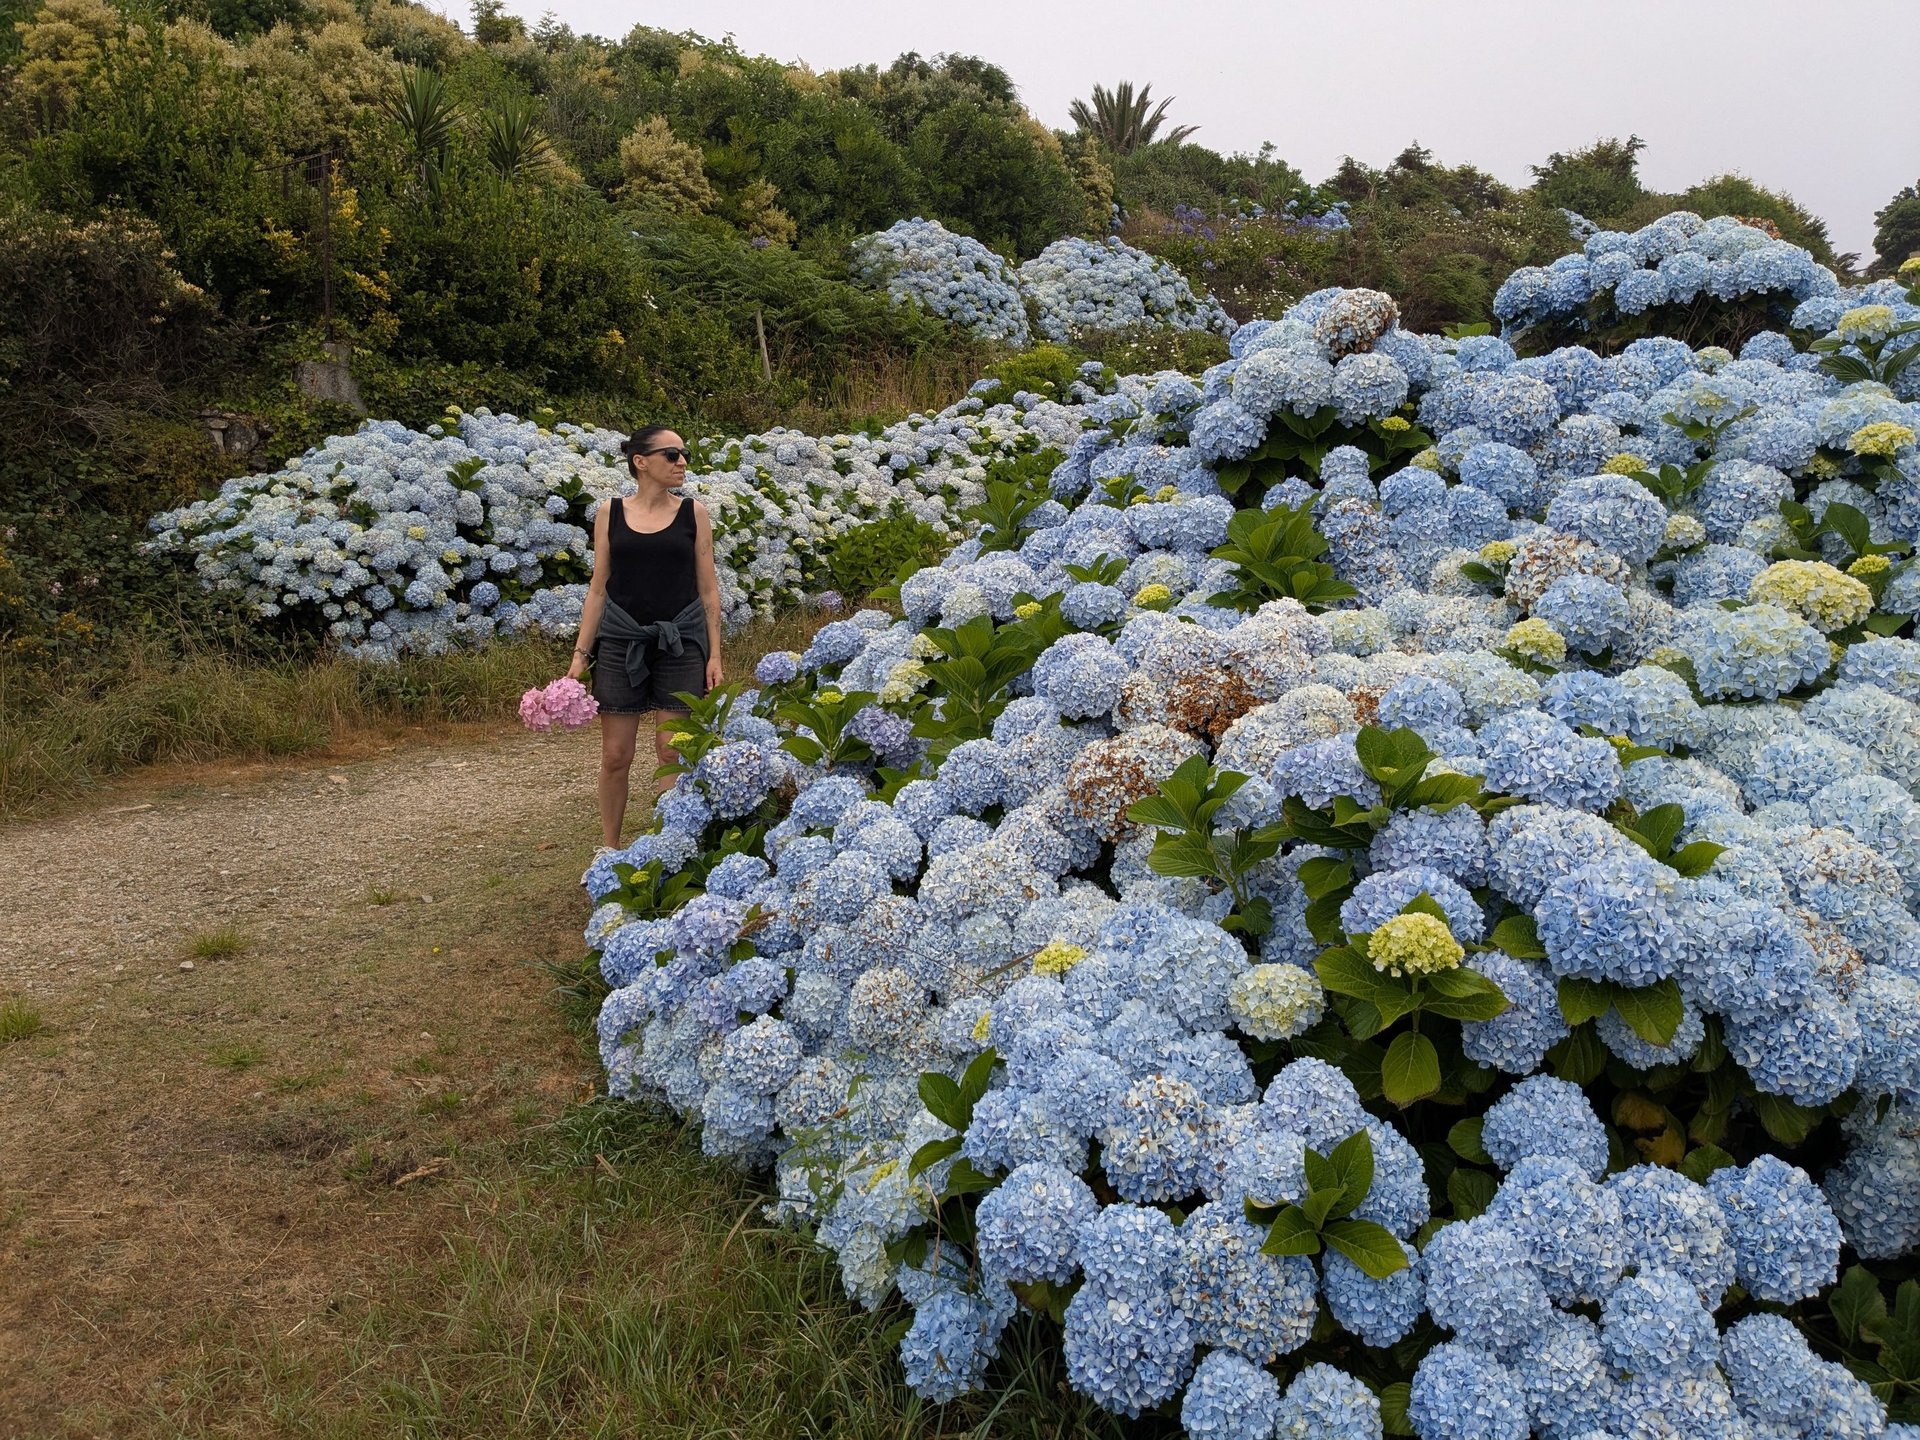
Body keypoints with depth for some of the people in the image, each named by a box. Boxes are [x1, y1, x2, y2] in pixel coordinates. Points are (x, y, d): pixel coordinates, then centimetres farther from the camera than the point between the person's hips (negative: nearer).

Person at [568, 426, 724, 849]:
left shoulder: (693, 512, 1)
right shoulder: (610, 513, 2)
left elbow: (707, 588, 3)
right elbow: (598, 588, 5)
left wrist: (714, 655, -2)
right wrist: (580, 653, 1)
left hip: (680, 641, 0)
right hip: (620, 640, 1)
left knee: (673, 751, 1)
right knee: (615, 754, 5)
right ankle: (609, 849, 20)